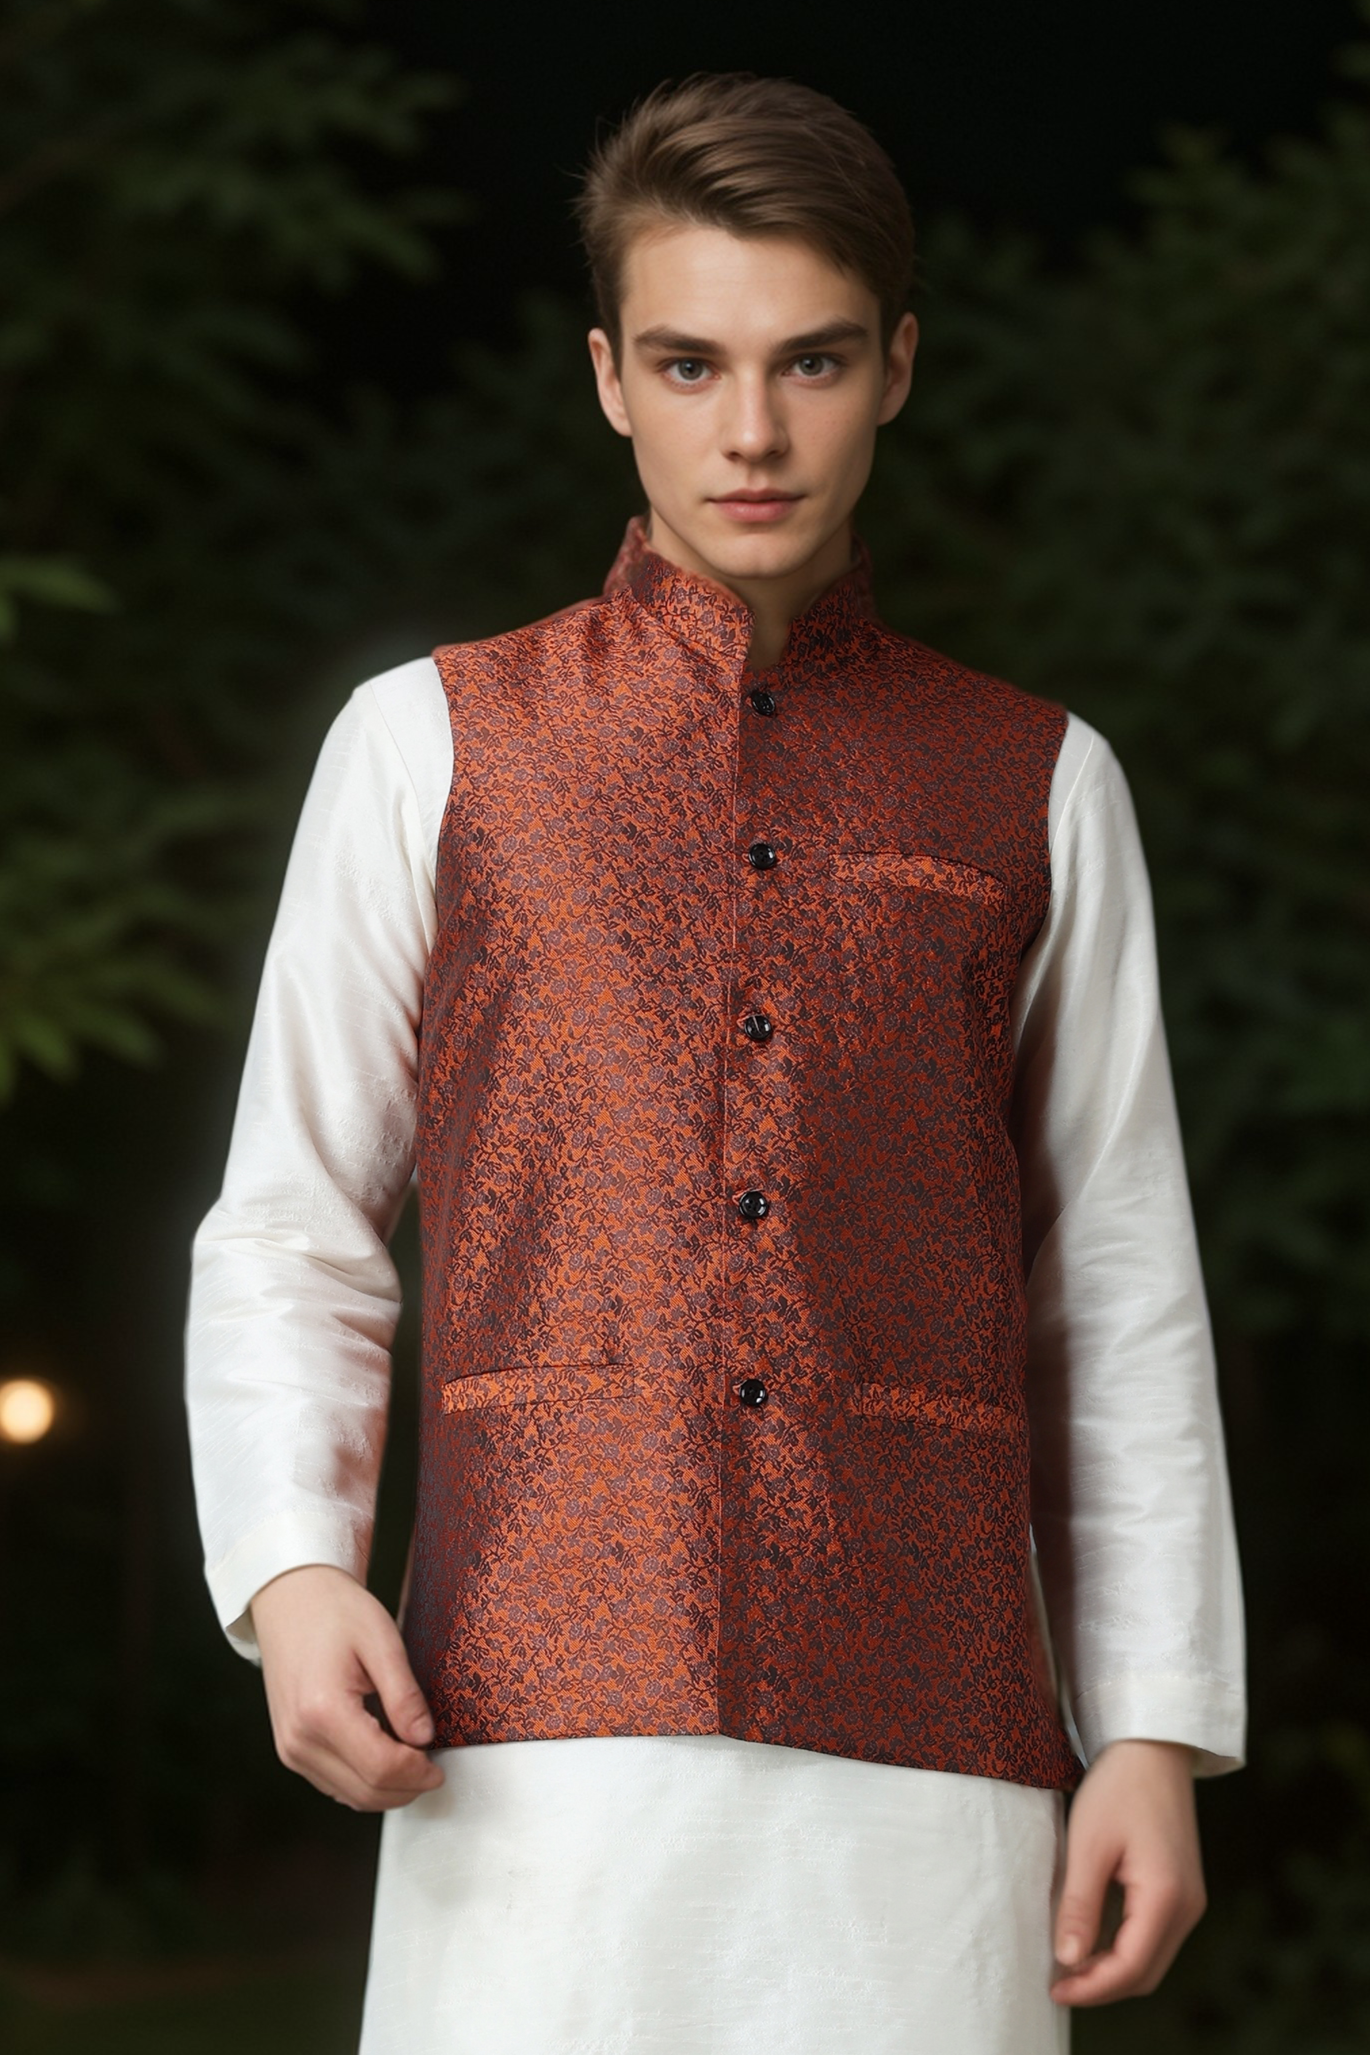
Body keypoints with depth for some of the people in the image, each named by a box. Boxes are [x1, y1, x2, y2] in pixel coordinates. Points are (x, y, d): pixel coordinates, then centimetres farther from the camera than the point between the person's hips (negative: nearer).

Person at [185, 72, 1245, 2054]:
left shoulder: (1038, 788, 15)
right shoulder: (432, 745, 12)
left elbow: (1125, 1302, 14)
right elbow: (287, 1234, 12)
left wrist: (1158, 1736, 6)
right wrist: (291, 1571, -6)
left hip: (921, 1746, 1)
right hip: (543, 1732, -1)